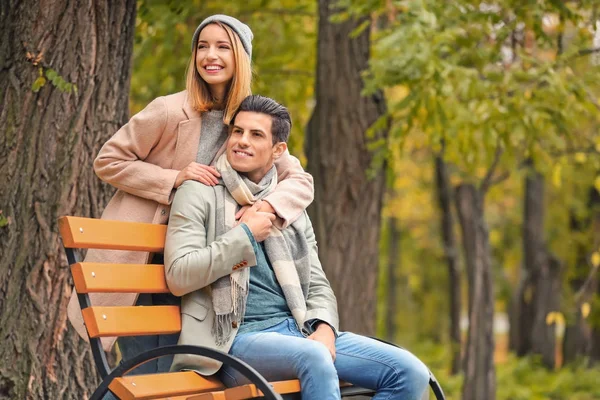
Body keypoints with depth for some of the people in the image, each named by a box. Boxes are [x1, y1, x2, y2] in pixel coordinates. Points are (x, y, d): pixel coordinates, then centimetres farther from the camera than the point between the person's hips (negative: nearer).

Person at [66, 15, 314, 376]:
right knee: (144, 376, -3)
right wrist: (174, 179, -20)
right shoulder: (169, 111, -13)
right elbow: (108, 161, -8)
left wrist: (266, 207, -22)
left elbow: (301, 180, 0)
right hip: (136, 261, -4)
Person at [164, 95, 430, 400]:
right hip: (236, 338, -6)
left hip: (300, 330, 6)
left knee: (411, 373, -12)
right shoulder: (199, 194, 4)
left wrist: (324, 326, -3)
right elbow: (178, 276, -9)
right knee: (314, 357, -39)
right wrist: (245, 234, -7)